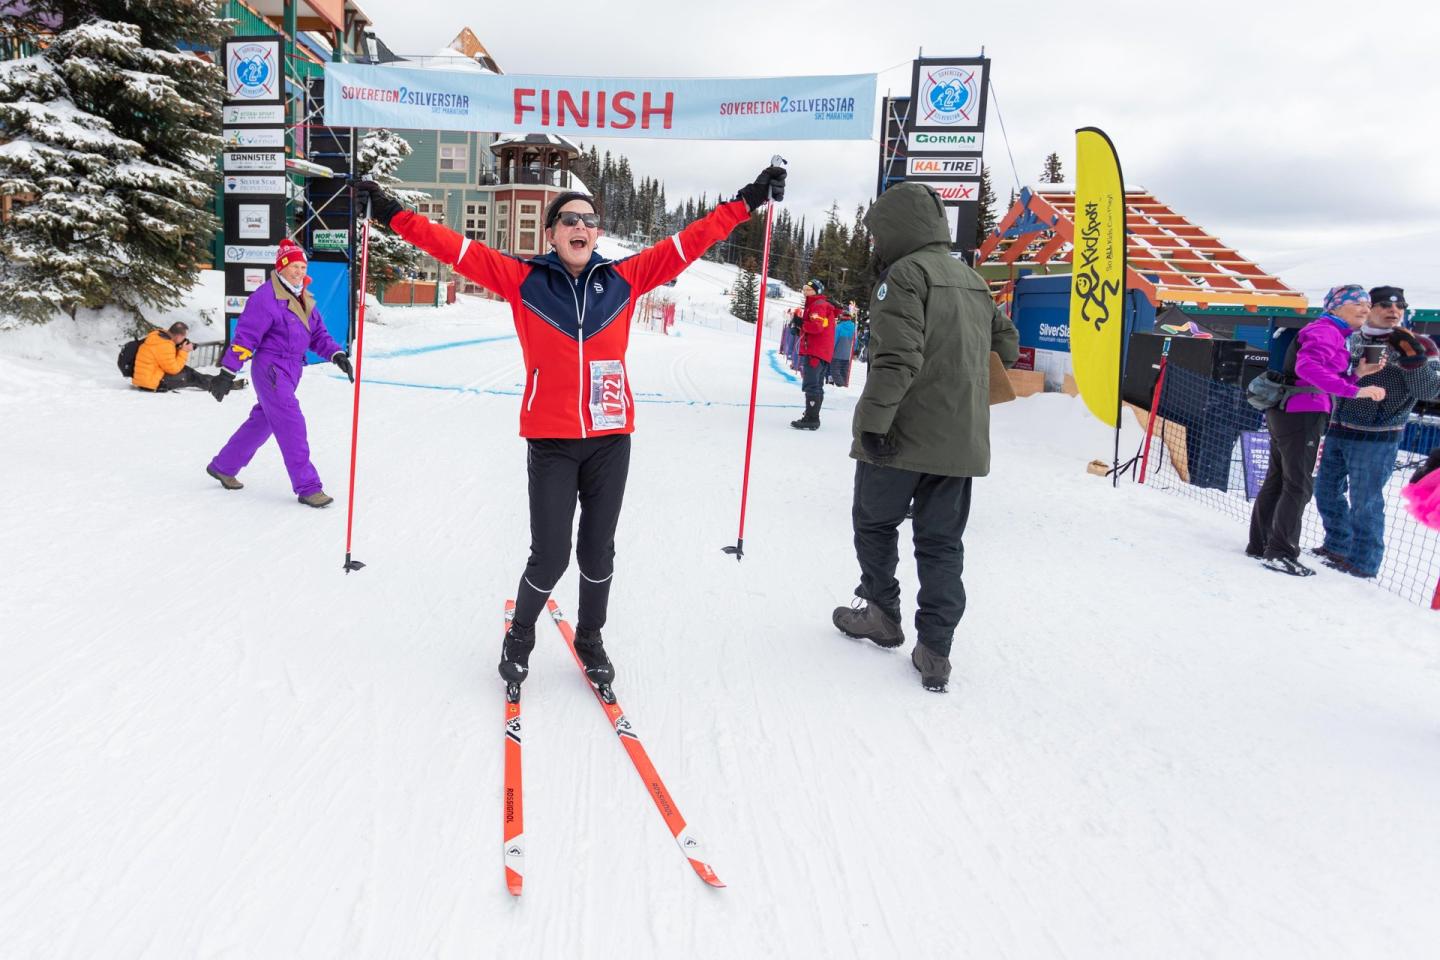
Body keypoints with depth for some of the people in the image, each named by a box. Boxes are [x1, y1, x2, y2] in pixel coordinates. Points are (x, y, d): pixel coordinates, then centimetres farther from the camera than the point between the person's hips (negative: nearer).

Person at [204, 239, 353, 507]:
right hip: (271, 368, -9)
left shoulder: (304, 299, 12)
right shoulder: (267, 296, -13)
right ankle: (308, 487, -7)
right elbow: (245, 335, -15)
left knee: (262, 421, 18)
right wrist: (227, 372, -16)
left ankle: (223, 467, 35)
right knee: (292, 425, -11)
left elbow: (318, 334, 14)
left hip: (291, 370, 9)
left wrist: (337, 354, -4)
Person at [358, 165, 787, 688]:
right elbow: (455, 247, 0)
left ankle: (590, 639, 37)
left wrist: (747, 201, 6)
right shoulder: (523, 279, 0)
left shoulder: (623, 278, 3)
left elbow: (688, 241, 5)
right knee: (550, 556, -2)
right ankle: (519, 638, 28)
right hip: (551, 441, -2)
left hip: (610, 439, 2)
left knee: (598, 551, 12)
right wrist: (394, 215, -6)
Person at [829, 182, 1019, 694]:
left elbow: (897, 357, -21)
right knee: (942, 542, 8)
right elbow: (1006, 341, 24)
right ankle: (934, 652, 7)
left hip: (903, 438, -7)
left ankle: (881, 613, 26)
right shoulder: (971, 279, 16)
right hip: (961, 442, 7)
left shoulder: (905, 274, -10)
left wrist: (874, 419, -20)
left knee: (874, 522, 15)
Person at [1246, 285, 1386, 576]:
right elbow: (1307, 366, -32)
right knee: (1299, 486, -6)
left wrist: (1358, 374, 3)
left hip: (1287, 413, 10)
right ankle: (1281, 553, -3)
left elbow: (1326, 384, 18)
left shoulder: (1333, 333, 20)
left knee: (1276, 481, 14)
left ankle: (1259, 544, 23)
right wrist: (1355, 390, -33)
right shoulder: (1325, 331, -12)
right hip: (1303, 414, -10)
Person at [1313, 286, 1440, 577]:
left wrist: (1413, 357, -20)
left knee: (1365, 501, -1)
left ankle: (1363, 562, 14)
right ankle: (1338, 546, 34)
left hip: (1377, 438, -5)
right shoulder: (1353, 340, 9)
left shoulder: (1413, 346, -3)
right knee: (1327, 493, 15)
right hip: (1338, 432, 5)